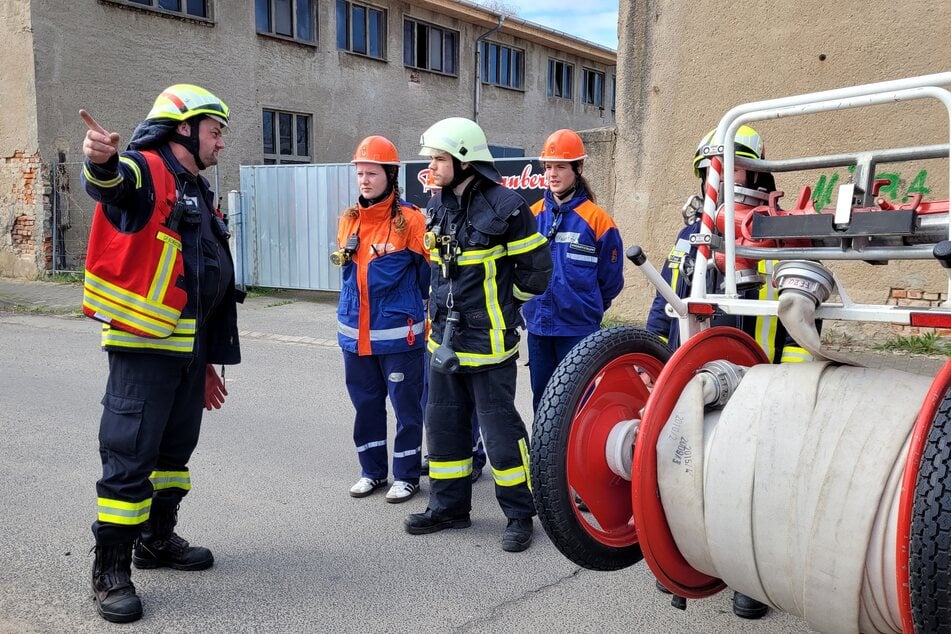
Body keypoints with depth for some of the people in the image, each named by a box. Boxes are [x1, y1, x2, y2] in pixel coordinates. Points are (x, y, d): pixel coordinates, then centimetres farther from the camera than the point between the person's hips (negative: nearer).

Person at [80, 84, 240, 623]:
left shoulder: (199, 193, 19)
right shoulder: (146, 170, -7)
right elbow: (112, 182, -34)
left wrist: (206, 362, 23)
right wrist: (101, 160, -60)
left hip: (188, 349, 9)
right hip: (143, 346, -9)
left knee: (176, 449, 19)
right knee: (129, 456, -5)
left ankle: (158, 539, 36)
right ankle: (111, 572, 9)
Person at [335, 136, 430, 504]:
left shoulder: (411, 220, -10)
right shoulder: (348, 221, 7)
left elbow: (428, 274, -3)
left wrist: (407, 308, 1)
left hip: (399, 334, -5)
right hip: (355, 335, 6)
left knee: (406, 407, 5)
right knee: (366, 405, 14)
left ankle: (407, 475, 18)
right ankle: (372, 471, 28)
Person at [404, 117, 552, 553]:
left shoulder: (505, 206, -13)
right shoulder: (437, 207, 9)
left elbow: (536, 268, -6)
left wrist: (501, 305, 3)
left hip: (488, 341, -7)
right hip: (445, 338, 7)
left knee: (500, 427, 0)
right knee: (443, 422, 13)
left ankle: (519, 514, 15)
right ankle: (448, 506, 29)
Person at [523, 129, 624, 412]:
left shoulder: (596, 219, -8)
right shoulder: (533, 216, 4)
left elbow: (610, 280, 1)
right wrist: (532, 305, 14)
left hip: (578, 330, -4)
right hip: (538, 327, 4)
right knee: (542, 404, 16)